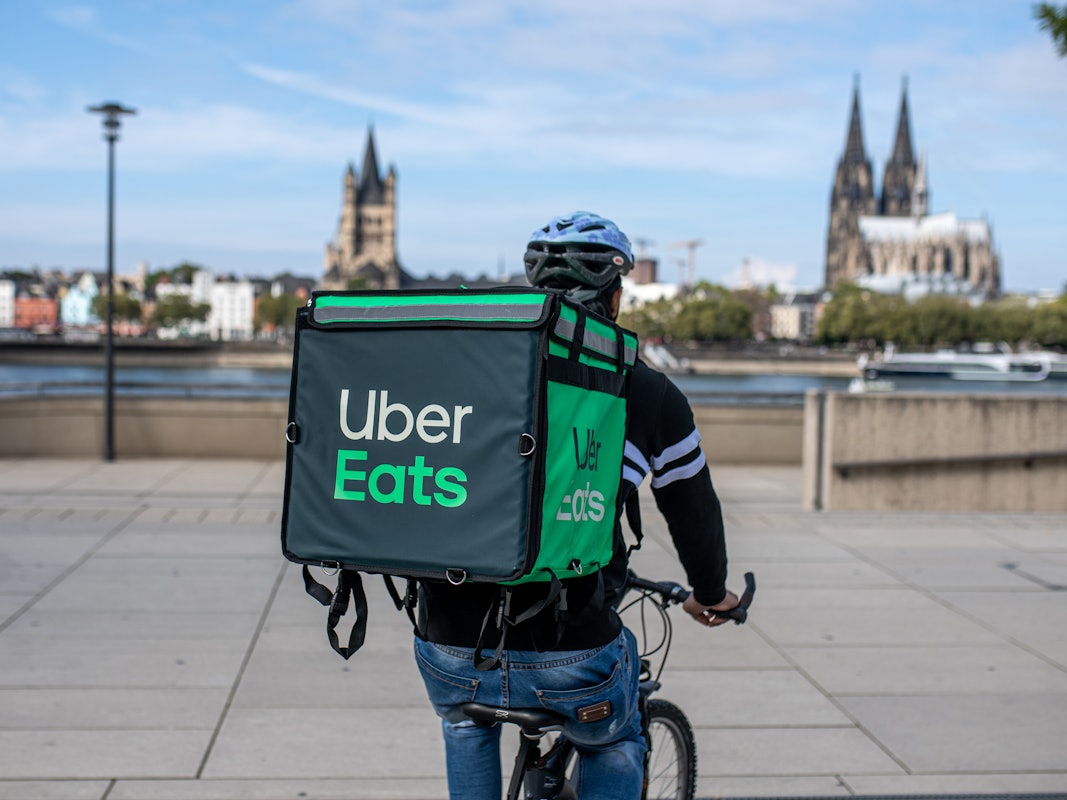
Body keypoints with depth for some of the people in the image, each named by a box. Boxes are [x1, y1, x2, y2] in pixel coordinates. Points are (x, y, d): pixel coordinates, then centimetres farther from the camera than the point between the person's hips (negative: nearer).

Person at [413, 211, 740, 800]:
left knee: (465, 725, 38)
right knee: (613, 742, 31)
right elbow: (692, 511, 20)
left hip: (449, 651, 2)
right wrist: (712, 595, 40)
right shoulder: (650, 393, 7)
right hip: (570, 657, -2)